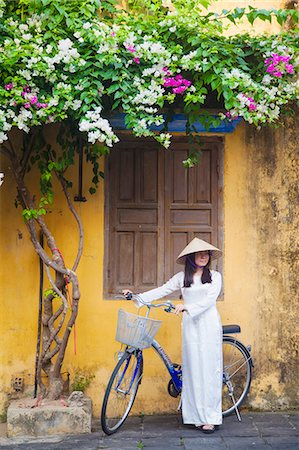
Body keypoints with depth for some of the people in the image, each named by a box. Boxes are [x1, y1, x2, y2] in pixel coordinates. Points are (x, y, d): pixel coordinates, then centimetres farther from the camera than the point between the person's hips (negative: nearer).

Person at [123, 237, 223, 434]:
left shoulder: (215, 276, 6)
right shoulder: (182, 277, 10)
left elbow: (210, 299, -8)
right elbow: (162, 291, 8)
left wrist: (187, 306, -20)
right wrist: (137, 296, -1)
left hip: (209, 324, -1)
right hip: (190, 326, 2)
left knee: (209, 369, -4)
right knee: (193, 369, 0)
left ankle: (211, 417, 0)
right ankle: (198, 416, 6)